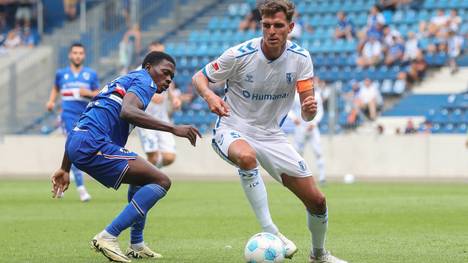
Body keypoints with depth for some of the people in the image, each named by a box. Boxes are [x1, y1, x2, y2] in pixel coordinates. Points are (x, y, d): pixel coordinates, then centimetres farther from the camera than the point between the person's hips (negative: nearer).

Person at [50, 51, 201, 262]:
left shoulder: (121, 82, 32)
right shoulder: (144, 80, 3)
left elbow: (84, 123, 31)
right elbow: (127, 111, -20)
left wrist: (65, 169, 33)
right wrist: (173, 129, -22)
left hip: (75, 143, 10)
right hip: (93, 144, -10)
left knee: (143, 177, 29)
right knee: (161, 181, -11)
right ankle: (108, 237, -16)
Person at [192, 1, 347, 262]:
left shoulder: (300, 58, -9)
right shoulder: (240, 55, -18)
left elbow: (307, 115, -10)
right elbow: (199, 77, -5)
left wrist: (310, 109, -35)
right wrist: (210, 96, -28)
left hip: (271, 135, 4)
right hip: (233, 130, -4)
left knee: (317, 200, 0)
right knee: (247, 157, -43)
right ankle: (269, 232, -36)